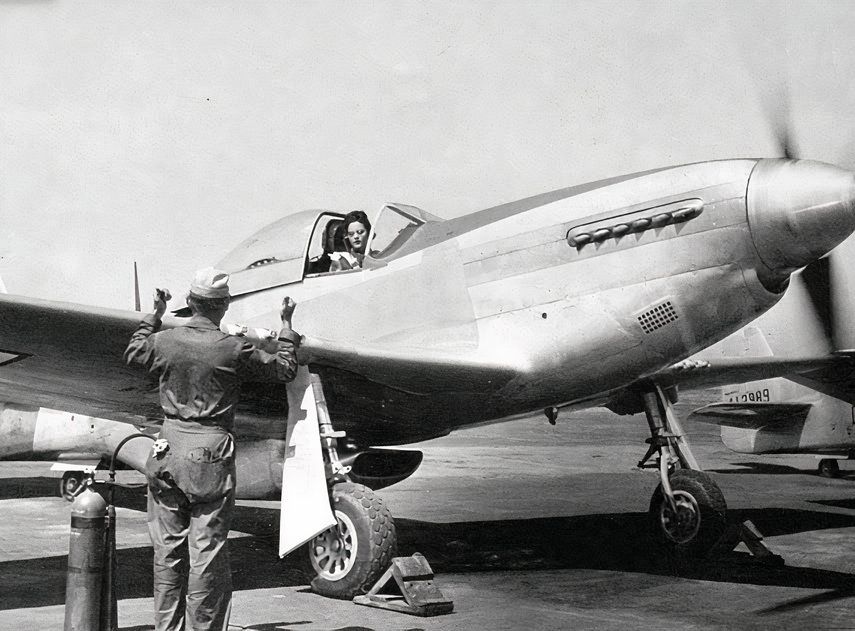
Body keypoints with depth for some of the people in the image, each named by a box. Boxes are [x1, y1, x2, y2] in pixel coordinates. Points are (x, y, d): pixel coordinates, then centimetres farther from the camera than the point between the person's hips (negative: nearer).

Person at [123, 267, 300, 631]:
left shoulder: (165, 341, 0)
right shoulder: (233, 349, -11)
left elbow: (133, 353, 24)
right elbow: (284, 369, 3)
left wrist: (154, 315, 35)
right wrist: (287, 328, 17)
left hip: (170, 444, 4)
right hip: (210, 451, -4)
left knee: (168, 547, 14)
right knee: (206, 548, 4)